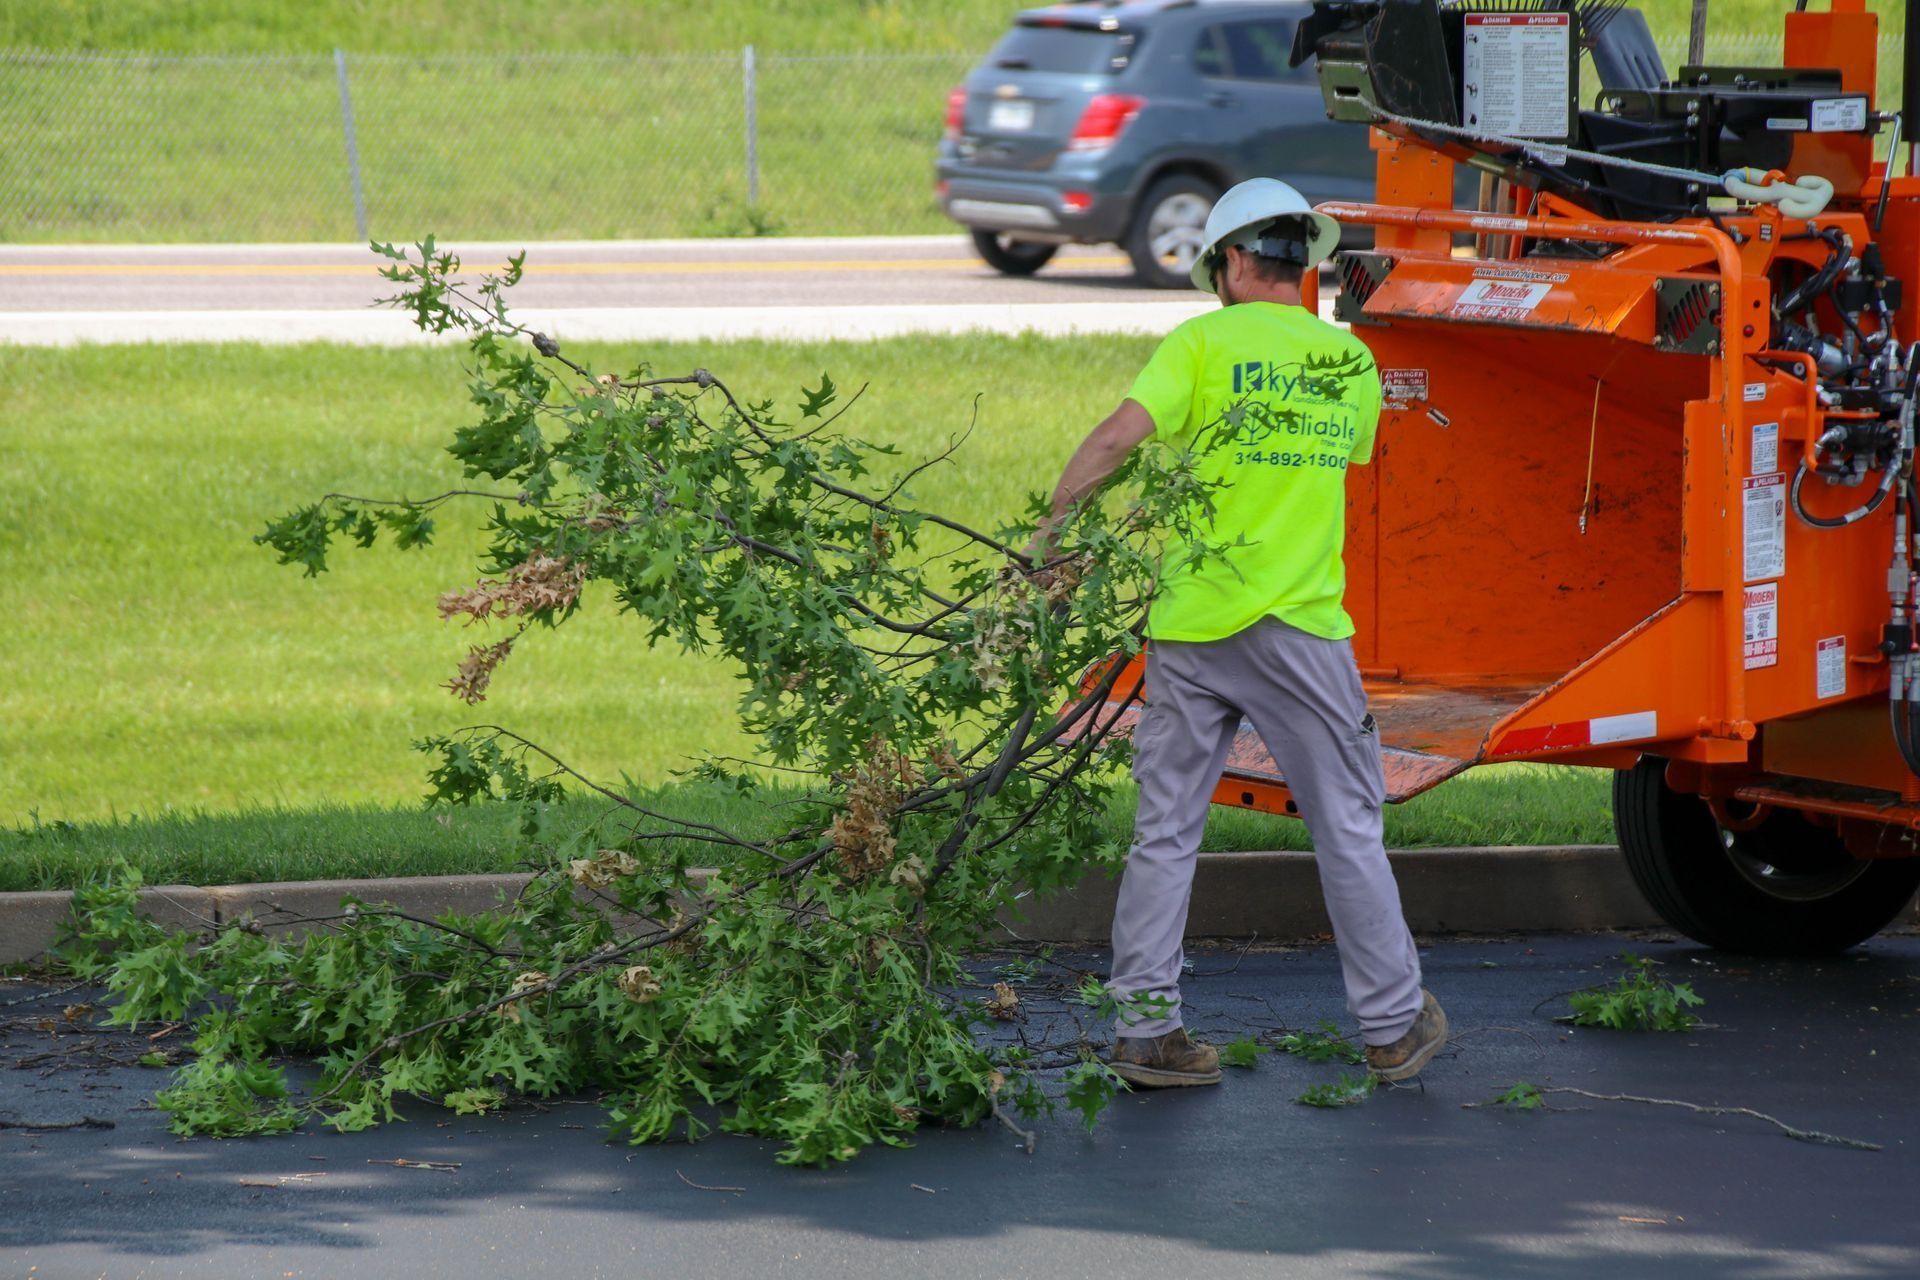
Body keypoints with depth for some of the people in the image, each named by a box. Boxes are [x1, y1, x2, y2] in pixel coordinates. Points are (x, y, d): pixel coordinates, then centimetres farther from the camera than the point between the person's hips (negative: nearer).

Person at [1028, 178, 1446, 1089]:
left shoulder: (1206, 343, -3)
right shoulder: (1351, 363, 8)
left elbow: (1117, 438, -15)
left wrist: (1050, 528, -6)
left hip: (1192, 625, -1)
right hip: (1301, 628, 1)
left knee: (1165, 833, 8)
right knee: (1348, 831, 9)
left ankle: (1143, 1028, 8)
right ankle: (1393, 1027, 15)